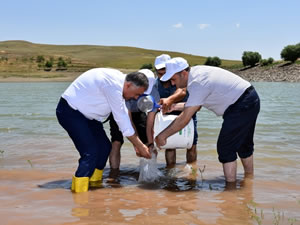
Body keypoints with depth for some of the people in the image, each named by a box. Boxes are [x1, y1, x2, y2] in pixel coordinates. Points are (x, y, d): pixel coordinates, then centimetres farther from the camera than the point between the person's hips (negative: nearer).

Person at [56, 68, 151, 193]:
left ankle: (94, 184, 19)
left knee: (104, 147, 8)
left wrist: (137, 144, 9)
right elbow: (122, 120, -22)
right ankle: (79, 194, -15)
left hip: (85, 112, 10)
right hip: (70, 111, -10)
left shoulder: (119, 81, 3)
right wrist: (140, 146, -12)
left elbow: (124, 115, 10)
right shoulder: (113, 86, -27)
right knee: (90, 152, -18)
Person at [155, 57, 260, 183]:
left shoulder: (197, 84, -26)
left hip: (242, 105, -10)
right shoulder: (196, 71, 3)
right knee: (243, 144, 24)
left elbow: (184, 119, -25)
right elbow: (195, 106, 12)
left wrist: (162, 136, -18)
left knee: (225, 147, -9)